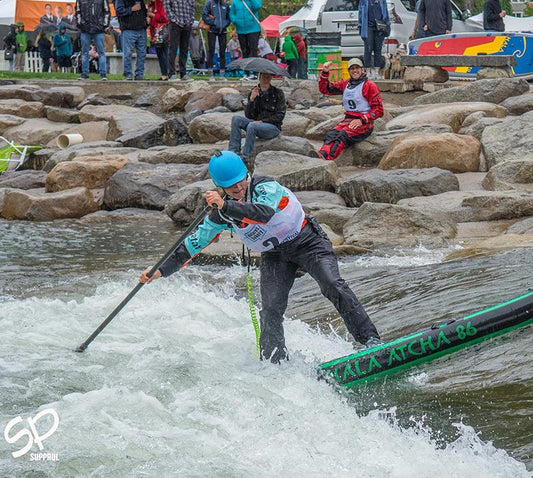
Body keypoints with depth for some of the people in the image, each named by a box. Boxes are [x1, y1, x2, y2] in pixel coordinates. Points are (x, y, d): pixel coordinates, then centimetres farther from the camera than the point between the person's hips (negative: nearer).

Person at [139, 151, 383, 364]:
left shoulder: (266, 187, -21)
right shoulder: (221, 213, -4)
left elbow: (264, 213, -42)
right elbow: (194, 243, 2)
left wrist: (226, 207, -49)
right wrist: (161, 271, -3)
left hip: (307, 242, -5)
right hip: (274, 256, 5)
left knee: (333, 285, -25)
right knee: (271, 311, -14)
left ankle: (370, 339, -26)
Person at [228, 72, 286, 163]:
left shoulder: (278, 93, -2)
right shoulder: (253, 92, 8)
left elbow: (280, 115, -6)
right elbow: (248, 115, 2)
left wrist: (262, 121, -14)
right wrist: (251, 99, -13)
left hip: (273, 127, -5)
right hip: (257, 123, 5)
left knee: (252, 126, -34)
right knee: (236, 119, -16)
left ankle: (245, 156, -30)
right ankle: (234, 150, -23)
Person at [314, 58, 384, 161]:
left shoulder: (369, 86, -1)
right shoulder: (345, 84, 17)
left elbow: (378, 110, -4)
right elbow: (325, 89, 19)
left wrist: (362, 120, -16)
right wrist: (325, 73, 3)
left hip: (364, 123, -5)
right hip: (348, 120, 5)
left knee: (343, 135, -33)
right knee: (331, 135, -27)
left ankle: (325, 156, -55)